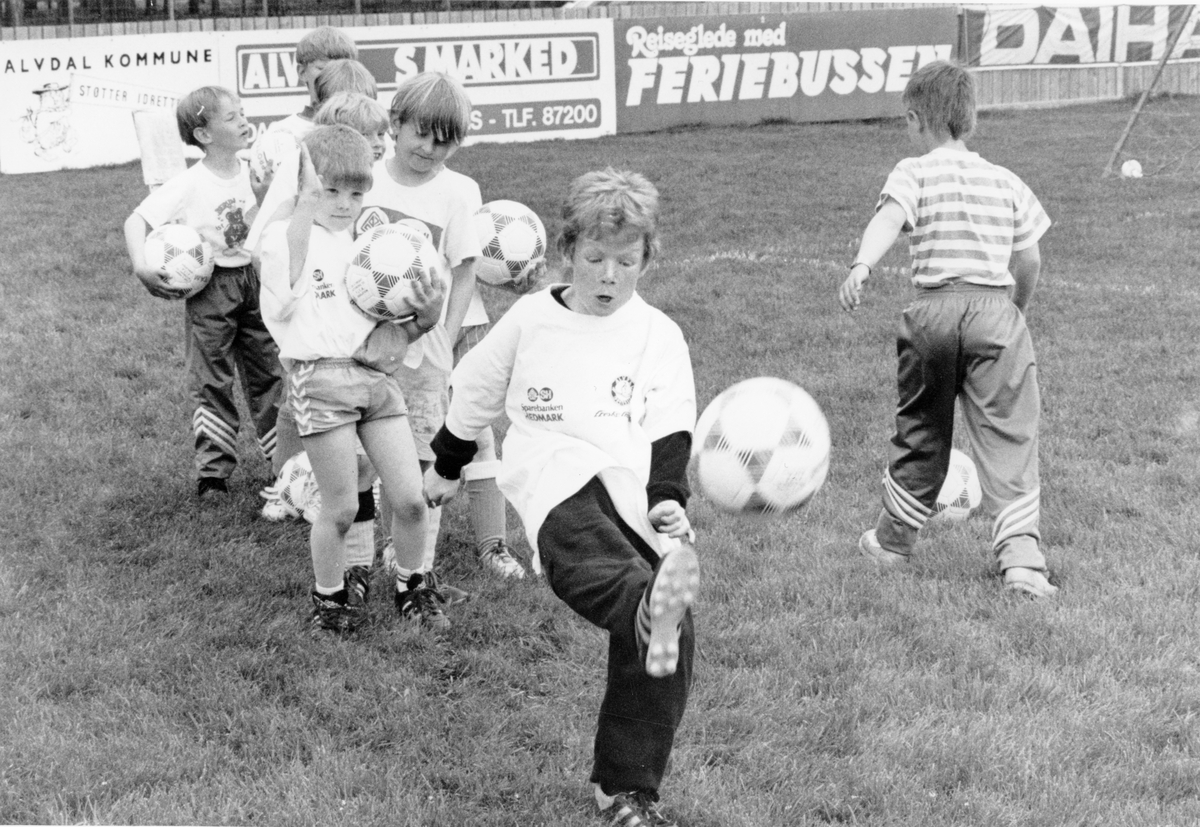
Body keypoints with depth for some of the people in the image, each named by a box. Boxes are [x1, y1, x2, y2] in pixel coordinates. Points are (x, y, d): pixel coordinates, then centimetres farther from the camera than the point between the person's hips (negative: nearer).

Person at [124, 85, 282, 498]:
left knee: (268, 373, 12)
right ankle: (212, 470, 13)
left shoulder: (252, 172, -1)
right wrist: (141, 265, -28)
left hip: (252, 277, 5)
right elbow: (136, 221, -16)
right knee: (212, 382, 4)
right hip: (209, 286, -5)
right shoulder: (189, 185, -16)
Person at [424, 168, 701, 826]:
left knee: (673, 645, -13)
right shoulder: (530, 319, 15)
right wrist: (447, 467, 38)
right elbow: (474, 394, 29)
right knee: (582, 552, -40)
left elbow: (669, 433, 2)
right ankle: (649, 610, -74)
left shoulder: (659, 336, 12)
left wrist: (668, 497, -15)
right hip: (557, 477, -2)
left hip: (636, 498, 2)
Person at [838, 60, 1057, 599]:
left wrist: (861, 266, -35)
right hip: (996, 311, 1)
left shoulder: (914, 173, 3)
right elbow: (1029, 262, 11)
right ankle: (1020, 557, -10)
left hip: (933, 310, 0)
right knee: (1008, 437, 0)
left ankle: (893, 540, 31)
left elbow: (888, 218, -19)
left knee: (920, 431, 16)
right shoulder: (1006, 182, 12)